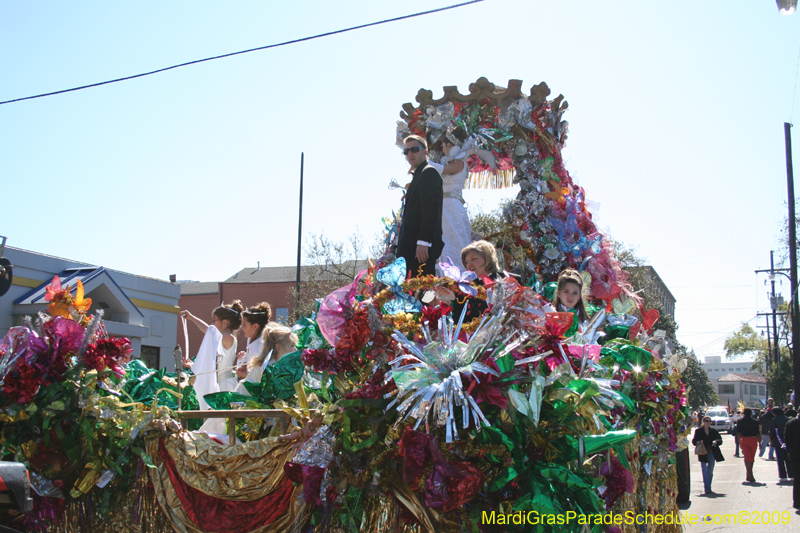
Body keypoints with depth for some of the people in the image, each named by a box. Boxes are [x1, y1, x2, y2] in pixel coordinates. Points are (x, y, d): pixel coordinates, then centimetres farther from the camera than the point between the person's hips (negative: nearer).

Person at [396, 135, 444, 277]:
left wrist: (423, 242, -22)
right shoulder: (418, 174, 24)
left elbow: (431, 210, -16)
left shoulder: (428, 172, -6)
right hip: (411, 246, 10)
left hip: (421, 247, -10)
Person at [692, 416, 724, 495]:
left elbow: (720, 440, 8)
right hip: (703, 453, -3)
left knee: (710, 472, 9)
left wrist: (716, 442, -14)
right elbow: (694, 441, 3)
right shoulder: (698, 431, 2)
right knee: (705, 471, -11)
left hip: (712, 453, 3)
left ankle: (708, 488, 22)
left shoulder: (713, 431, 8)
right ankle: (707, 489, -13)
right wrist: (698, 442, -19)